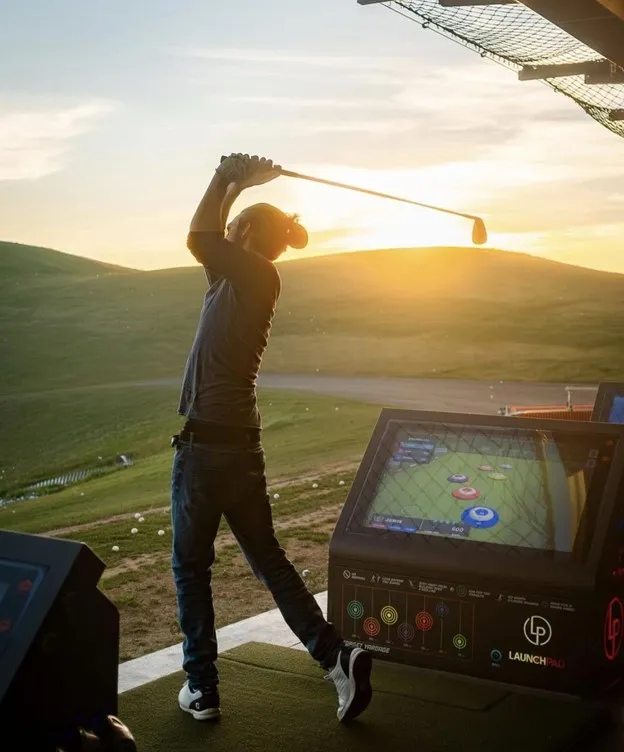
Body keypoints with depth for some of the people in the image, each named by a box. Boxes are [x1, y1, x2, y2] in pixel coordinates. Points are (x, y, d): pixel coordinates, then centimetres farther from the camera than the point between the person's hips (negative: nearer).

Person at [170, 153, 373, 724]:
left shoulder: (258, 276, -8)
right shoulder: (237, 281, 14)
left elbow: (200, 240, -16)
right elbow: (207, 243, 24)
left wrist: (229, 182, -3)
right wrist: (234, 184, 21)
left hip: (205, 443, -8)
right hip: (241, 444, 8)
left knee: (191, 566, 5)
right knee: (267, 558, 13)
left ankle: (202, 687, 12)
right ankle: (336, 656, 5)